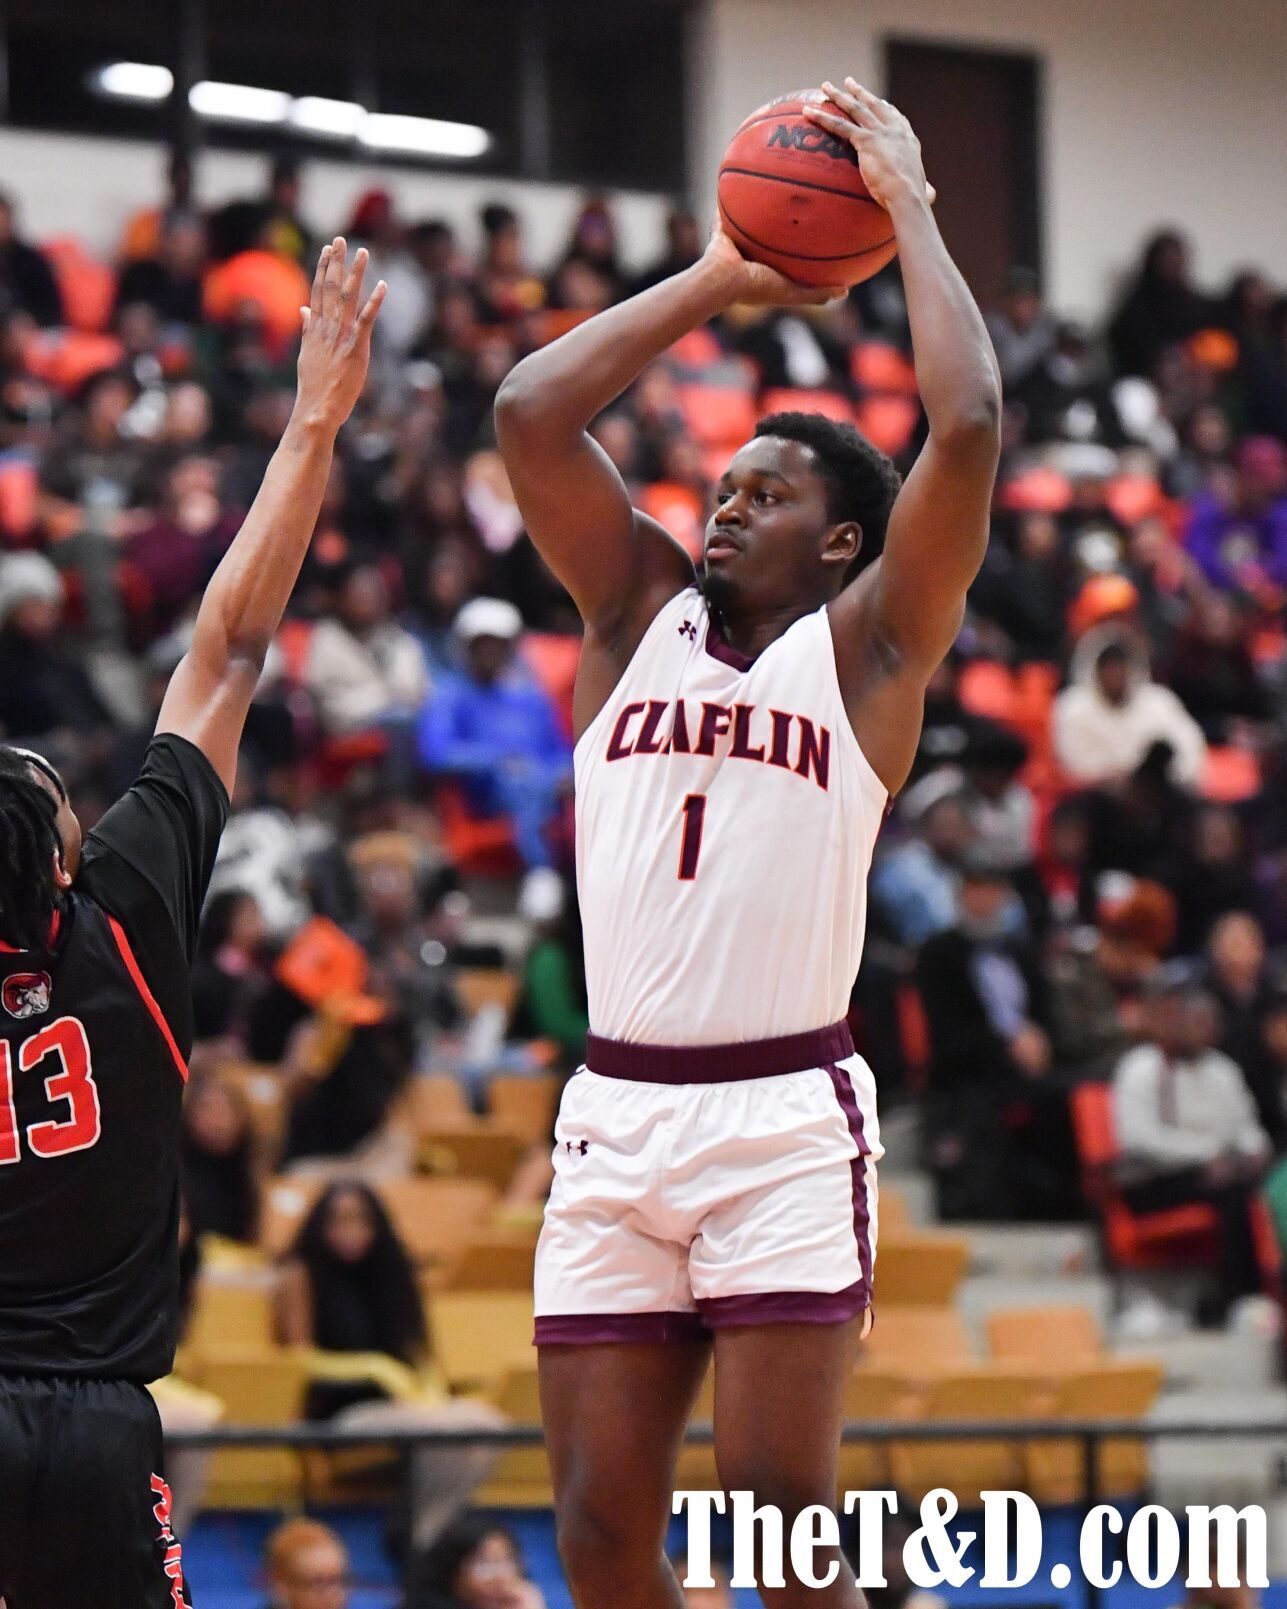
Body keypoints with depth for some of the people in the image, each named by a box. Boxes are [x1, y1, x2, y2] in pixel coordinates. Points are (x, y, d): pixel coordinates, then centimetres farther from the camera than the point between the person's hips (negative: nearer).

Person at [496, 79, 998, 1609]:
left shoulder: (865, 644, 4)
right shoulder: (641, 610, 14)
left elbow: (968, 427, -9)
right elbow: (528, 416, 5)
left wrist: (908, 203, 0)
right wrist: (716, 278, 11)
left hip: (785, 1112, -4)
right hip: (615, 1112, 4)